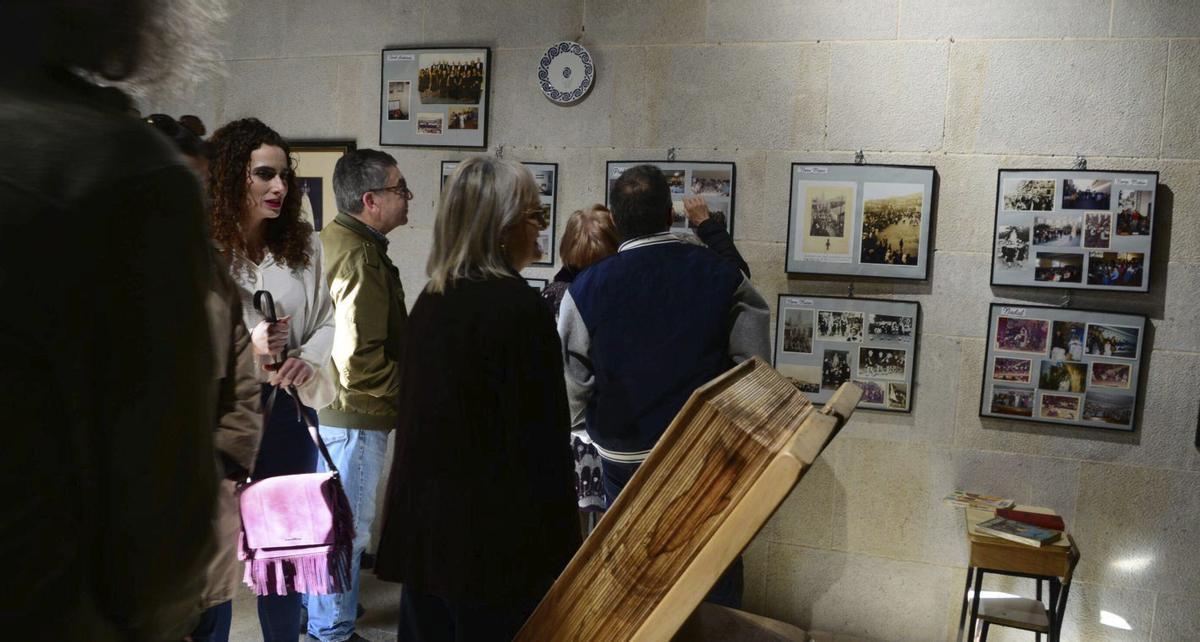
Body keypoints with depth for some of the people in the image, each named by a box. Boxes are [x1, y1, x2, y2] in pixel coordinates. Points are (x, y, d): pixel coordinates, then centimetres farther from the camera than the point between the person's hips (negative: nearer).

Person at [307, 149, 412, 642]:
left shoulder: (333, 239, 8)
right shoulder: (361, 256, -23)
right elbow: (360, 360, -27)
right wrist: (402, 394, -14)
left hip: (328, 410, 10)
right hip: (355, 415, -10)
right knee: (348, 527, 4)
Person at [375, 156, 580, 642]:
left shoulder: (430, 301, 6)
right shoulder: (519, 308, -17)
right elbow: (541, 439, -17)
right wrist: (557, 544, -11)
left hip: (423, 523, 8)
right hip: (495, 534, -7)